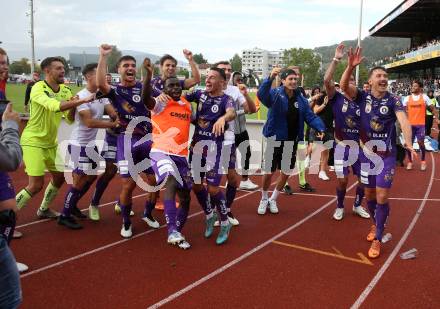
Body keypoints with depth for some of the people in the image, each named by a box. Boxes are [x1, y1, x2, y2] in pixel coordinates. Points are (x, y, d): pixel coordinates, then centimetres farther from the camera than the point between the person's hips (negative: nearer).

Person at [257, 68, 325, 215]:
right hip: (275, 140, -4)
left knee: (286, 173, 12)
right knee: (269, 171, 5)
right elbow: (261, 94, -33)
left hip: (292, 142, 4)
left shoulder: (301, 99, 1)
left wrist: (320, 128, -20)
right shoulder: (275, 94, -13)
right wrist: (270, 78, -48)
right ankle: (264, 199, 31)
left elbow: (310, 116, -1)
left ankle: (273, 200, 34)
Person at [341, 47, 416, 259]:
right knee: (369, 195, 13)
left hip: (386, 155, -2)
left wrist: (408, 142, -41)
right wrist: (351, 66, -35)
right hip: (366, 153, 2)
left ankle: (377, 239, 9)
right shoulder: (362, 96, -2)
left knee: (382, 197, -5)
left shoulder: (394, 101, -7)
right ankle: (376, 225, 41)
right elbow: (344, 86, -19)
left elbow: (403, 120, -23)